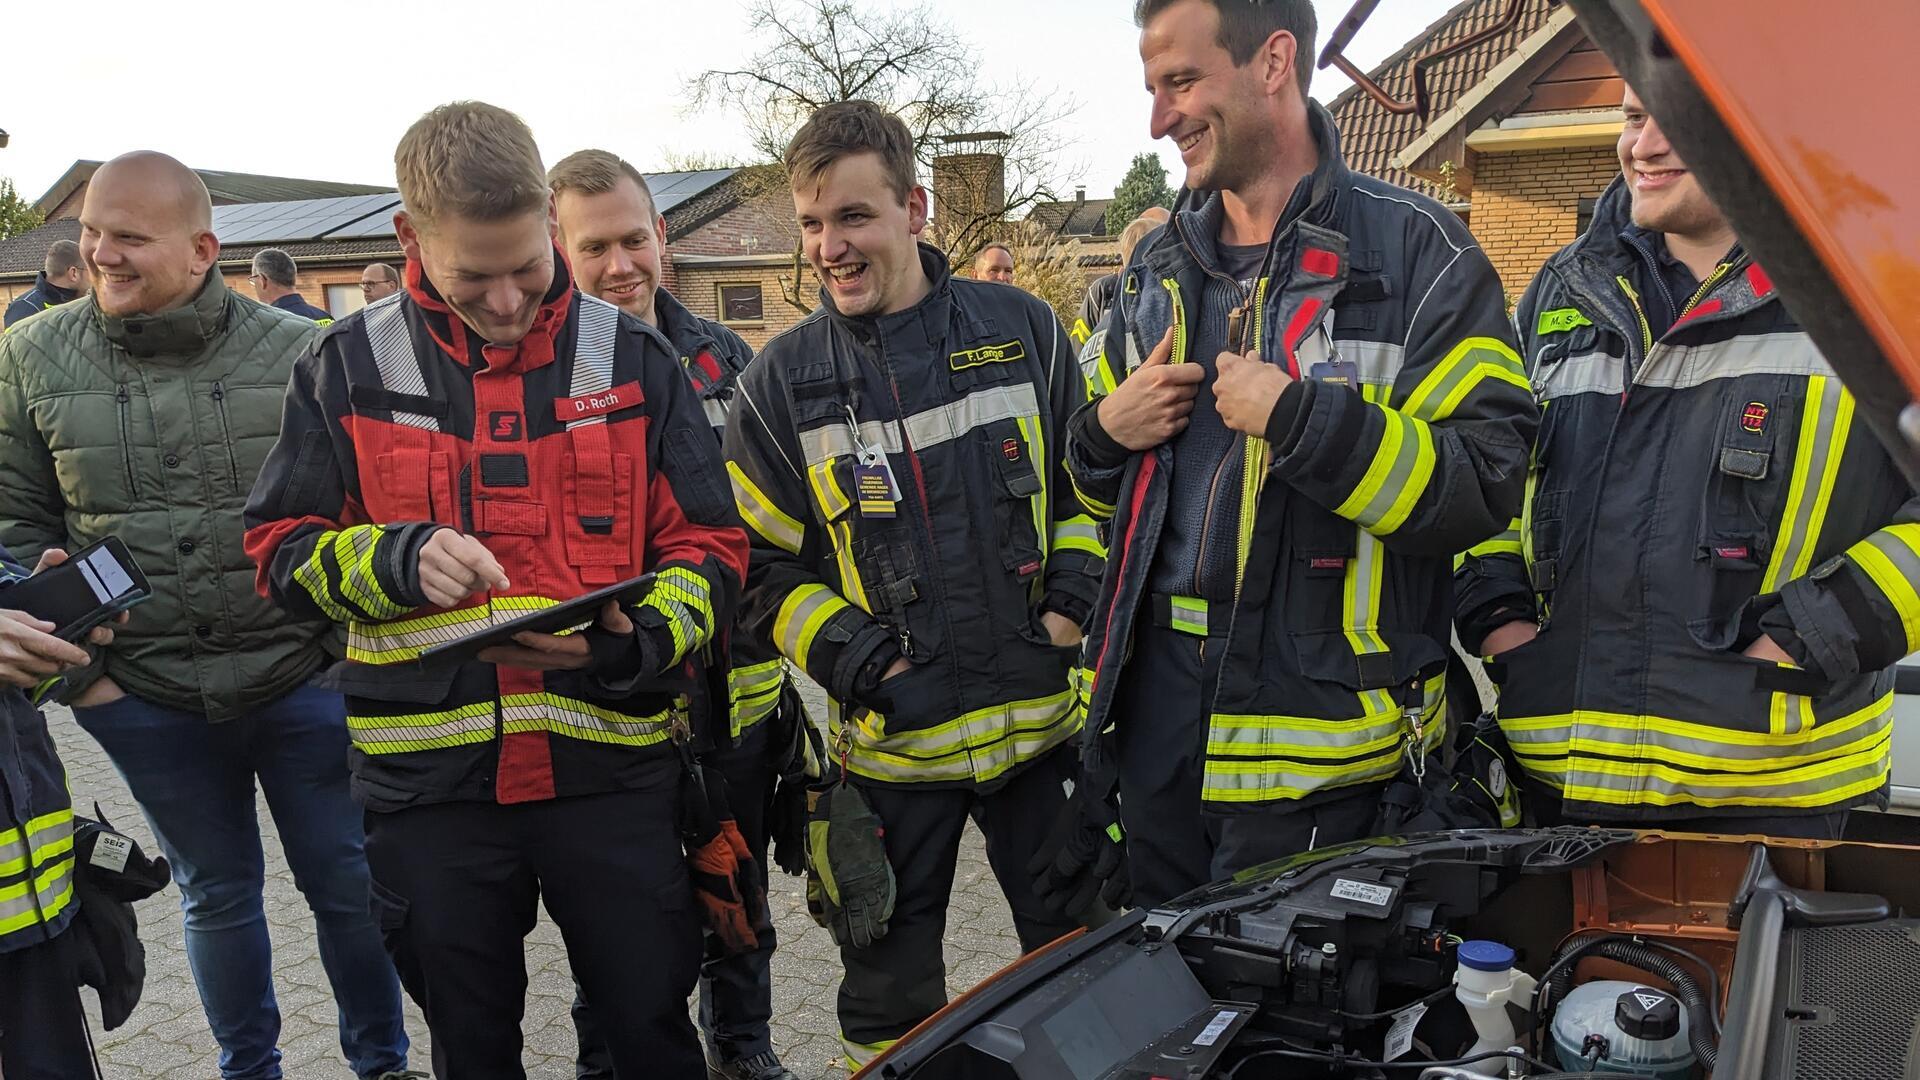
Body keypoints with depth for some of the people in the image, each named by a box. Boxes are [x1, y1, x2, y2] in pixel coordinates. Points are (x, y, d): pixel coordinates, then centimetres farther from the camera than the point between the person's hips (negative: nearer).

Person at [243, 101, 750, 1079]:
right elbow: (281, 549, 4)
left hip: (614, 770, -1)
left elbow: (709, 548, 0)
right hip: (429, 782, 1)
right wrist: (398, 559, -16)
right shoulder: (348, 370, 1)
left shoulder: (632, 359, 0)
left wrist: (636, 640, -20)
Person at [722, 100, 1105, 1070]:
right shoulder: (781, 382, -1)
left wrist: (1074, 602, -4)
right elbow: (769, 571, 0)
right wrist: (869, 671, -12)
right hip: (889, 742, -1)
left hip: (1038, 723, 1)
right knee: (890, 994, 14)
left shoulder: (1022, 329, 1)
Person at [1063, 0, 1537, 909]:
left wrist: (1296, 416, -23)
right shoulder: (1160, 270, 12)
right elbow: (1102, 486, 22)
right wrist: (1107, 432, -1)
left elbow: (1488, 484, -17)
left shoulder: (1414, 251, -8)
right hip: (1153, 718, 6)